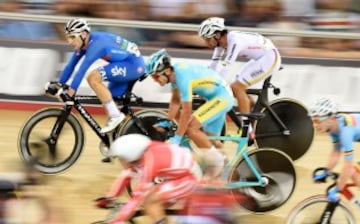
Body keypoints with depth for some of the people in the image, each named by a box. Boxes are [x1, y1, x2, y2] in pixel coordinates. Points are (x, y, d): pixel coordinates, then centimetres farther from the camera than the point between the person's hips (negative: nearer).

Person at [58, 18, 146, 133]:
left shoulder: (96, 44, -26)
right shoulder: (83, 44, 2)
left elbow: (82, 70, -31)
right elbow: (71, 66, 7)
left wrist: (70, 92, -34)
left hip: (134, 64, -10)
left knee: (93, 77, -22)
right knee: (107, 100, 10)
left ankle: (115, 116, -15)